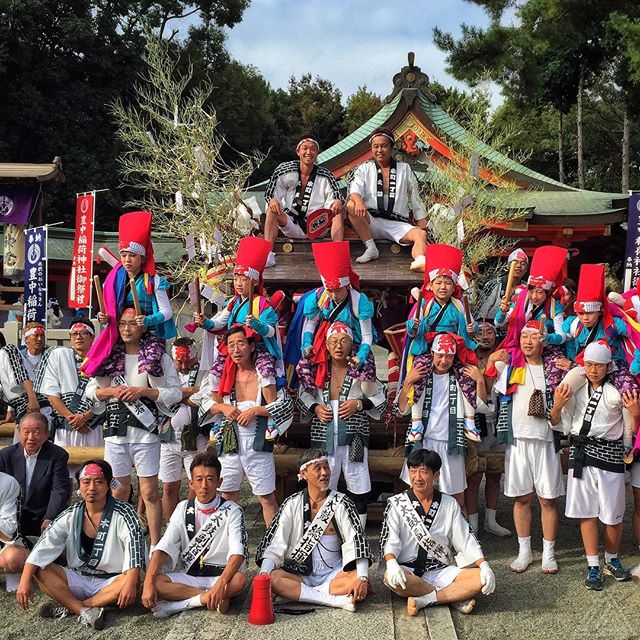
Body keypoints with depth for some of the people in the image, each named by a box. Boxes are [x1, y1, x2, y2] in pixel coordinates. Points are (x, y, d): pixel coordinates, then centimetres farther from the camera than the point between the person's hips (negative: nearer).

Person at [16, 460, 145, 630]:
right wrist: (25, 580, -23)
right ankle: (84, 611, -28)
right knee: (40, 569, -16)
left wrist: (130, 583, -44)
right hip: (78, 579, 4)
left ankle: (69, 607, -23)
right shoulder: (71, 515, -1)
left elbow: (134, 545, -27)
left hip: (110, 582, -3)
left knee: (131, 581, -34)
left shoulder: (123, 513, -13)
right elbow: (44, 545, -9)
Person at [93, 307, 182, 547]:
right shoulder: (109, 356, 10)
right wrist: (113, 391, -6)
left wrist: (143, 391, -13)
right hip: (115, 430, 3)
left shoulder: (158, 357, 0)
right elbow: (93, 390, 13)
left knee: (149, 491, -1)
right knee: (119, 488, 10)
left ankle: (155, 544, 5)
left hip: (145, 431, -3)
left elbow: (176, 393, -4)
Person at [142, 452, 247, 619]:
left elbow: (238, 553, -20)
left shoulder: (232, 511, -8)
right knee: (156, 582, -24)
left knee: (238, 580, -35)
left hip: (222, 575, -2)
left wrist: (221, 584, -38)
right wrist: (149, 583, -22)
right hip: (189, 577, 3)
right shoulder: (183, 509, 3)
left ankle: (178, 604, -23)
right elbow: (163, 549, -6)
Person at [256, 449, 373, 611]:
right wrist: (264, 572, -22)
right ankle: (337, 600, -28)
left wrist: (362, 578, -25)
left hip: (334, 574, 0)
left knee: (361, 581, -30)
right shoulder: (293, 504, 1)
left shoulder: (341, 503, -1)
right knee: (272, 579, -29)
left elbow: (356, 541, -9)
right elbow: (275, 543, -4)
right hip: (300, 573, 1)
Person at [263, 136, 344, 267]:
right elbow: (271, 194, 0)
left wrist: (337, 202, -24)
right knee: (272, 209, -26)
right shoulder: (285, 170, 3)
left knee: (338, 211, -22)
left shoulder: (325, 176, 4)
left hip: (317, 226, 0)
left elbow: (332, 202, 1)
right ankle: (268, 254, -37)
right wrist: (272, 201, -25)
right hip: (290, 225, 0)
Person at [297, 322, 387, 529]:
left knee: (358, 490, 4)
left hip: (354, 437, -2)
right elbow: (303, 395, 15)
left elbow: (381, 397, 4)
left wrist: (359, 404, -11)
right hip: (324, 437, 2)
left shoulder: (360, 371, -2)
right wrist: (315, 408, -4)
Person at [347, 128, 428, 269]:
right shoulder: (364, 169, 13)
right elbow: (355, 190, -6)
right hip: (372, 223, 0)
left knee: (421, 234, -29)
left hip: (398, 223, 1)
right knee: (351, 206, -29)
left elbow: (415, 199, 18)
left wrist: (423, 225, 8)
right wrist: (359, 201, -31)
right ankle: (371, 248, -26)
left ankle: (420, 261, -59)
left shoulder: (404, 169, 17)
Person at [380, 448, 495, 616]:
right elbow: (389, 540, -7)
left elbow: (466, 539, 6)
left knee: (481, 579, -20)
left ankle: (425, 600, -22)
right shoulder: (396, 504, 2)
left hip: (440, 571, 2)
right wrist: (391, 563, -29)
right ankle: (455, 596, -20)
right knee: (390, 577, -37)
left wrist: (484, 566, -10)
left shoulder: (449, 504, 9)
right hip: (407, 571, -2)